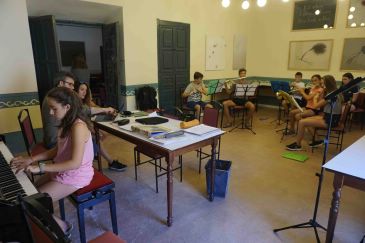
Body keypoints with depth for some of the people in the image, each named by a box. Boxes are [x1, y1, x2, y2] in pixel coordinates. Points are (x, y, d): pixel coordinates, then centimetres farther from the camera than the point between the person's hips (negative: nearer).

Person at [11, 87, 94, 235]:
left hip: (75, 176, -10)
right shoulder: (66, 123, 3)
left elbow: (75, 163, -32)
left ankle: (62, 228, 15)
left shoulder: (78, 126, -28)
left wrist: (40, 168, -30)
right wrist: (31, 159, 0)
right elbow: (58, 151, 10)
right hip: (62, 171, 10)